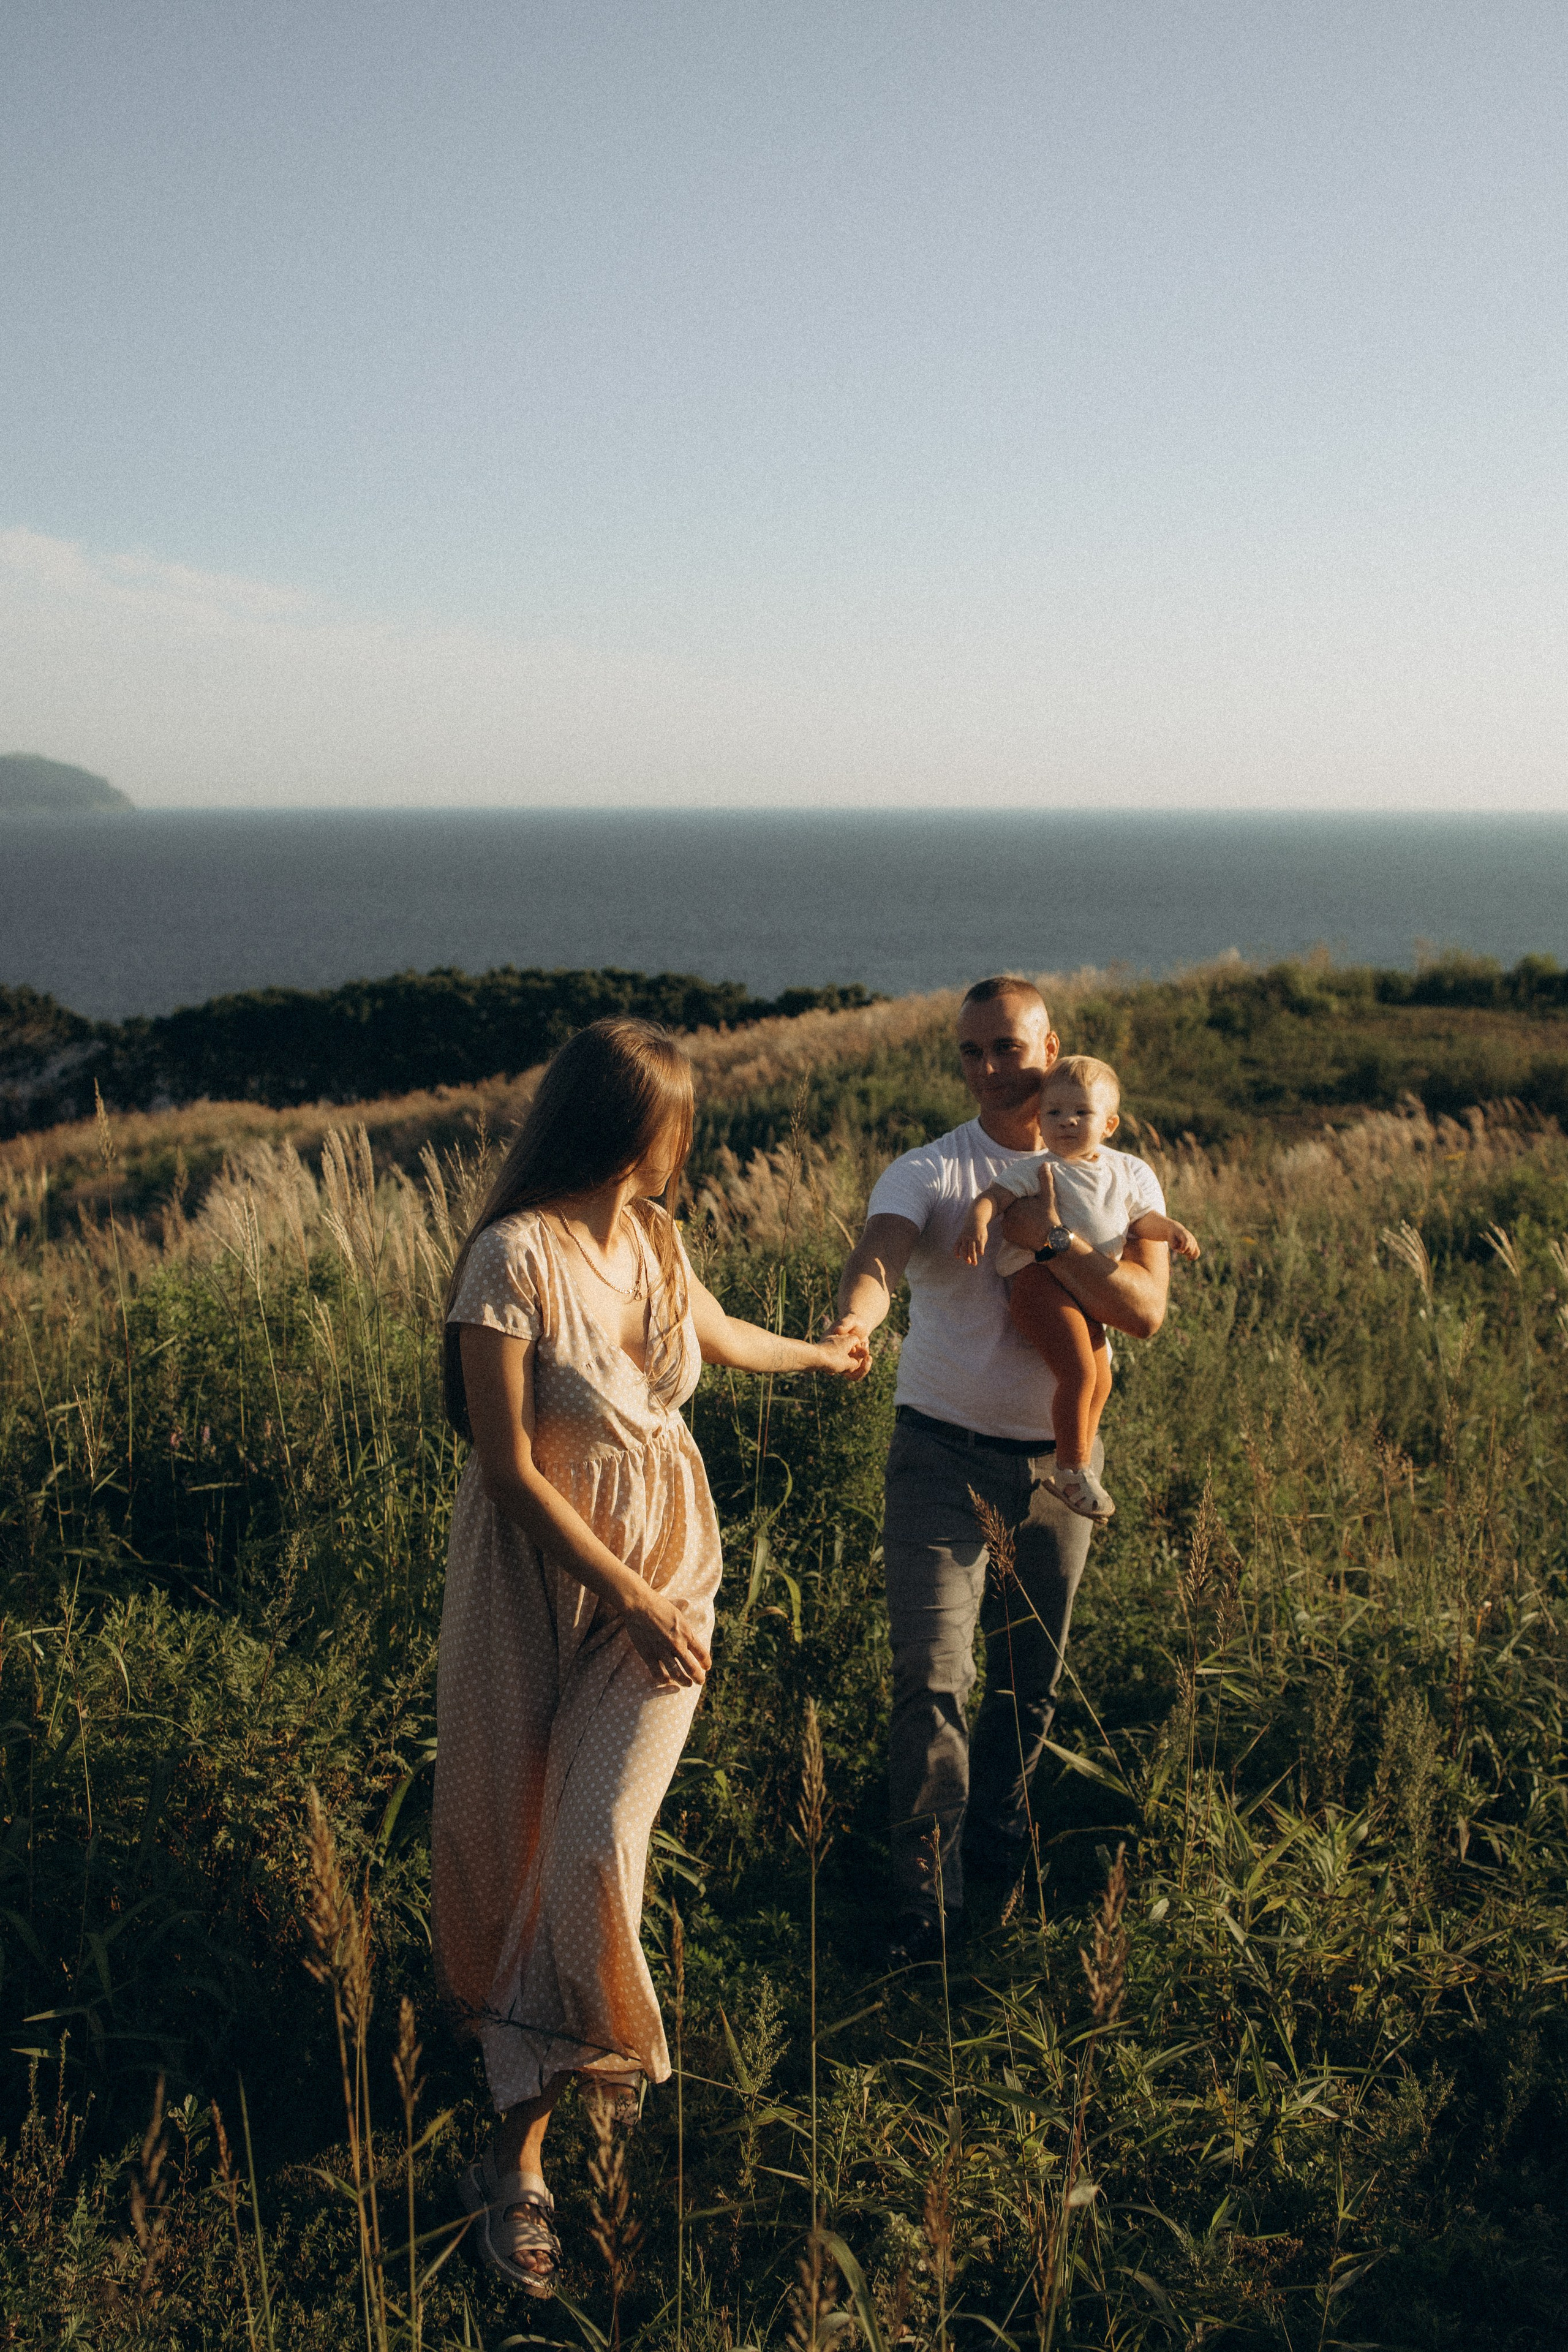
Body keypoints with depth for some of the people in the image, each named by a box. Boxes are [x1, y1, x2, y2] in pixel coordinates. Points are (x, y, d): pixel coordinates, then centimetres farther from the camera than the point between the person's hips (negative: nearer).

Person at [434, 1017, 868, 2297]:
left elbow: (720, 1334, 26)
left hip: (667, 1556, 4)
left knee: (600, 1841, -7)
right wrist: (634, 1602, -14)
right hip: (541, 1571, -4)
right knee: (516, 1836, 7)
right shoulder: (514, 1255, -20)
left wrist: (819, 1352, 44)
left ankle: (520, 2150, 6)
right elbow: (509, 1468, -18)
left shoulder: (657, 1238, 2)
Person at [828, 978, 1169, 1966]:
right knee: (931, 1672, -10)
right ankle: (927, 1897, 0)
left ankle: (996, 1841, 39)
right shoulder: (926, 1173, -7)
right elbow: (879, 1255, -29)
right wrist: (854, 1320, -51)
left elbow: (1145, 1311, -12)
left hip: (1059, 1459, 3)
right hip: (944, 1451, -3)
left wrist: (1051, 1236, -22)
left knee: (1033, 1675, 16)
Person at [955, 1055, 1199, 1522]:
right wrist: (977, 1223, -33)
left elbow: (1141, 1218, 19)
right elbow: (992, 1196, -13)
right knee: (1080, 1372, -17)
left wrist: (1172, 1230, 1)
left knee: (1100, 1379, 15)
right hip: (1039, 1277, -7)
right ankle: (1072, 1469, -3)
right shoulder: (1037, 1170, -5)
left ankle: (1076, 1465, 32)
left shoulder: (1127, 1172, 13)